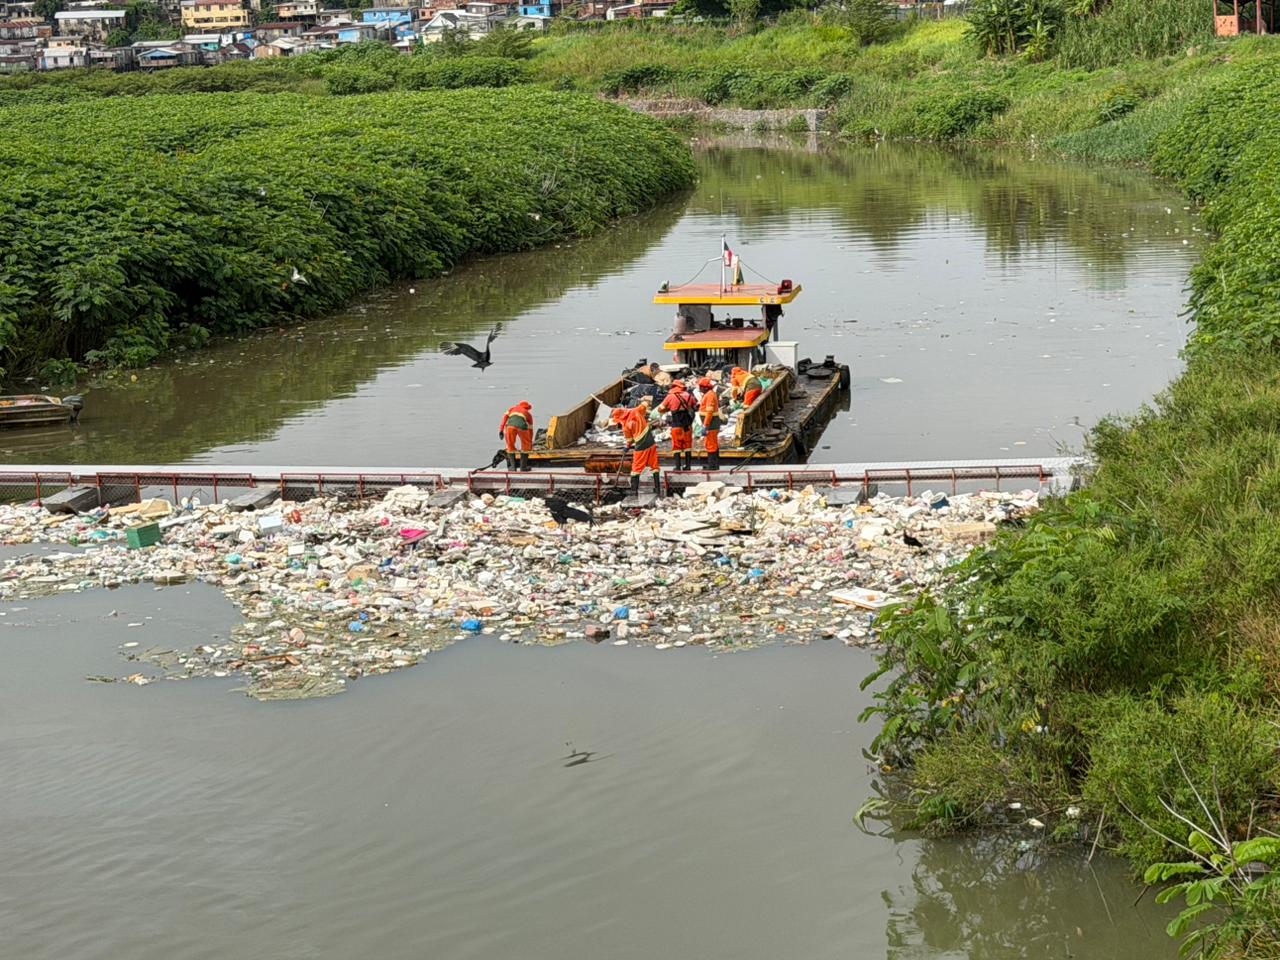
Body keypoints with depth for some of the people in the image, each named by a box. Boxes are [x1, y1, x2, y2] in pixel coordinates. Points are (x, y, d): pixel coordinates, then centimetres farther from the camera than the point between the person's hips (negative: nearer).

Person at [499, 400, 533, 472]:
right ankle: (523, 466, 24)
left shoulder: (512, 409, 37)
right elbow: (530, 429, 42)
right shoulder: (528, 413, 36)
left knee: (510, 446, 19)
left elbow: (505, 417, 18)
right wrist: (531, 442, 52)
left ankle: (512, 466, 16)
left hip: (510, 425, 0)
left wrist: (501, 430, 10)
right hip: (521, 425, 0)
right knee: (526, 446, 22)